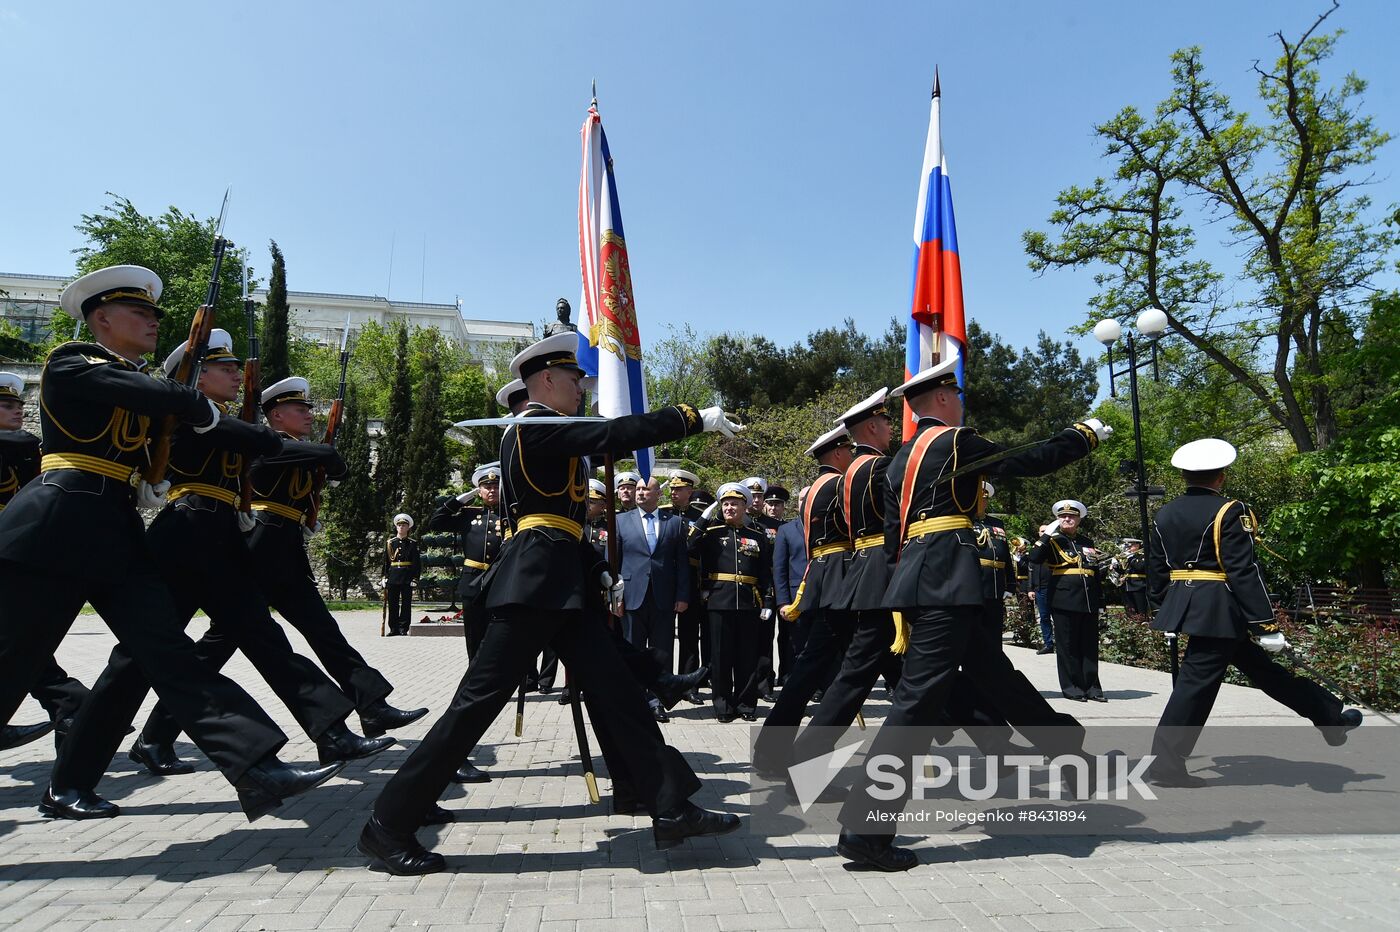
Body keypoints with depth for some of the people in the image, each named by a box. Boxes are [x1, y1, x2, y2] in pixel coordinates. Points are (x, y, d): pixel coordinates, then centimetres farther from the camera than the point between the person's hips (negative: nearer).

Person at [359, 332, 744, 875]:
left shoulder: (546, 437, 23)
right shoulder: (536, 425, -7)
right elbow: (616, 433, -18)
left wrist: (604, 578, 17)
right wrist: (696, 418, -11)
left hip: (561, 583, 10)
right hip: (536, 580, -10)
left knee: (617, 692, 6)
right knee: (480, 699, -5)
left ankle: (672, 810, 10)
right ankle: (390, 825, 9)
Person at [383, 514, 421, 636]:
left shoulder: (412, 543, 4)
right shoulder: (390, 543, 9)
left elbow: (417, 562, 1)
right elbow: (385, 561, 10)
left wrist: (415, 578, -7)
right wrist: (384, 577, 3)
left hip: (407, 577, -2)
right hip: (393, 576, 2)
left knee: (406, 603, 0)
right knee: (393, 603, 4)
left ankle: (403, 628, 6)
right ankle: (394, 628, 11)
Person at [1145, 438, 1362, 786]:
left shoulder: (1164, 515, 7)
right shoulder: (1229, 512, -13)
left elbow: (1158, 571, 11)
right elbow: (1244, 572, -17)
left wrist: (1166, 613, 22)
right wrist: (1267, 626, -14)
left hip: (1183, 608, 8)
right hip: (1218, 611, -8)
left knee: (1260, 665, 18)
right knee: (1196, 684, -3)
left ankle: (1330, 716, 32)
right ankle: (1165, 763, 1)